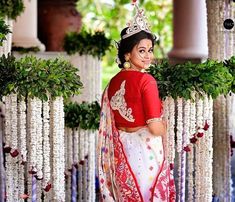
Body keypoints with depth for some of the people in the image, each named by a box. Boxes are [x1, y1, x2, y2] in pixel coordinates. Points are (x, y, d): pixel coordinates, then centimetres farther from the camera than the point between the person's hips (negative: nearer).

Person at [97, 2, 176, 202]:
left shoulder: (113, 82, 5)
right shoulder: (146, 80, -16)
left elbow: (109, 124, 11)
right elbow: (155, 128, -19)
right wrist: (164, 127, 1)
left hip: (120, 154, 7)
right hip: (145, 152, -7)